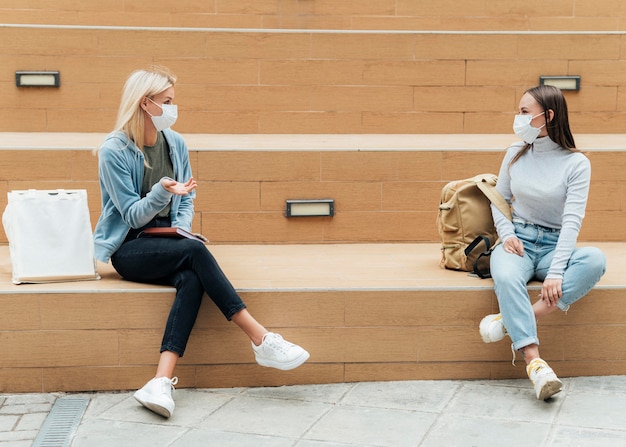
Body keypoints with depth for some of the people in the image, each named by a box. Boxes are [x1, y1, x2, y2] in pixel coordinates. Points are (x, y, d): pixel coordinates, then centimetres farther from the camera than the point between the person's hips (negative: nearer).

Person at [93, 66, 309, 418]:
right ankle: (262, 342, -31)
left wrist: (181, 229, -6)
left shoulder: (175, 143, 6)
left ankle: (162, 382, -41)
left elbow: (187, 199, 14)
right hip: (128, 249, -5)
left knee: (192, 280, -30)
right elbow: (133, 216, -12)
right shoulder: (113, 151, -11)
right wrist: (163, 192, -30)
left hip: (167, 244, 5)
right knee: (196, 252, -32)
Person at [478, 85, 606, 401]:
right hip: (518, 241, 1)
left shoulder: (576, 163, -5)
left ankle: (512, 321, -38)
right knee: (506, 277, -35)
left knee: (595, 259, -34)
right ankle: (534, 363, -42)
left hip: (554, 246, -1)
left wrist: (556, 273, -24)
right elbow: (499, 200, 15)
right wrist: (506, 234, -7)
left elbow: (572, 220, -13)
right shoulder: (515, 154, 6)